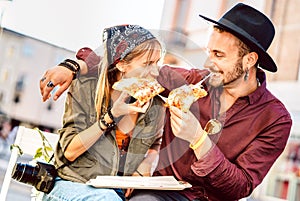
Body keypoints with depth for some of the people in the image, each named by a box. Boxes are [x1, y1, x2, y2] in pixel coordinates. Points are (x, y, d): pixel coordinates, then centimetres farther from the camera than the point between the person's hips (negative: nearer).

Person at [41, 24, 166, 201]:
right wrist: (112, 116, -19)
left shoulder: (155, 105, -1)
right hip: (73, 184, -4)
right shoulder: (85, 89, -8)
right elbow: (69, 152, -10)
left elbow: (155, 144, 20)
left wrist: (143, 169, -1)